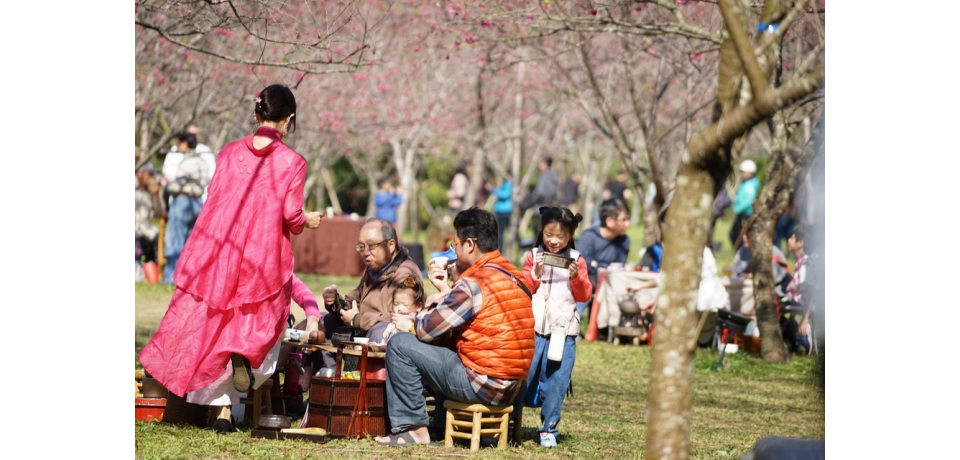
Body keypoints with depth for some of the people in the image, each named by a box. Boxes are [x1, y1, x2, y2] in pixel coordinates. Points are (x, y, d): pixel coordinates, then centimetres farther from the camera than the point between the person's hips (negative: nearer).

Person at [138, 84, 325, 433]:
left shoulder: (230, 152, 3)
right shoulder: (292, 162, -6)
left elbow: (213, 199, 4)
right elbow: (291, 215, -8)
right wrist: (308, 221, 14)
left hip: (218, 251, 2)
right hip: (265, 257, -2)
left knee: (213, 324, 11)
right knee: (259, 321, 16)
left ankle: (222, 409, 5)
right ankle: (247, 356, -19)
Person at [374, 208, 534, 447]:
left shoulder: (474, 283, -17)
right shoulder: (513, 275, 10)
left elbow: (427, 330, -11)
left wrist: (416, 319, 10)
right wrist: (447, 291, 18)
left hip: (483, 383, -9)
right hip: (512, 388, 9)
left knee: (400, 344, -3)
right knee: (445, 347, 33)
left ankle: (413, 428, 2)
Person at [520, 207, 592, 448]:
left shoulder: (576, 260, 6)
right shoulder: (533, 256, 5)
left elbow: (584, 296, 3)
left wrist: (576, 278, -14)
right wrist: (535, 273, -13)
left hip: (563, 332, 0)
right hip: (533, 329, 0)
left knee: (555, 382, 1)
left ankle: (548, 428, 11)